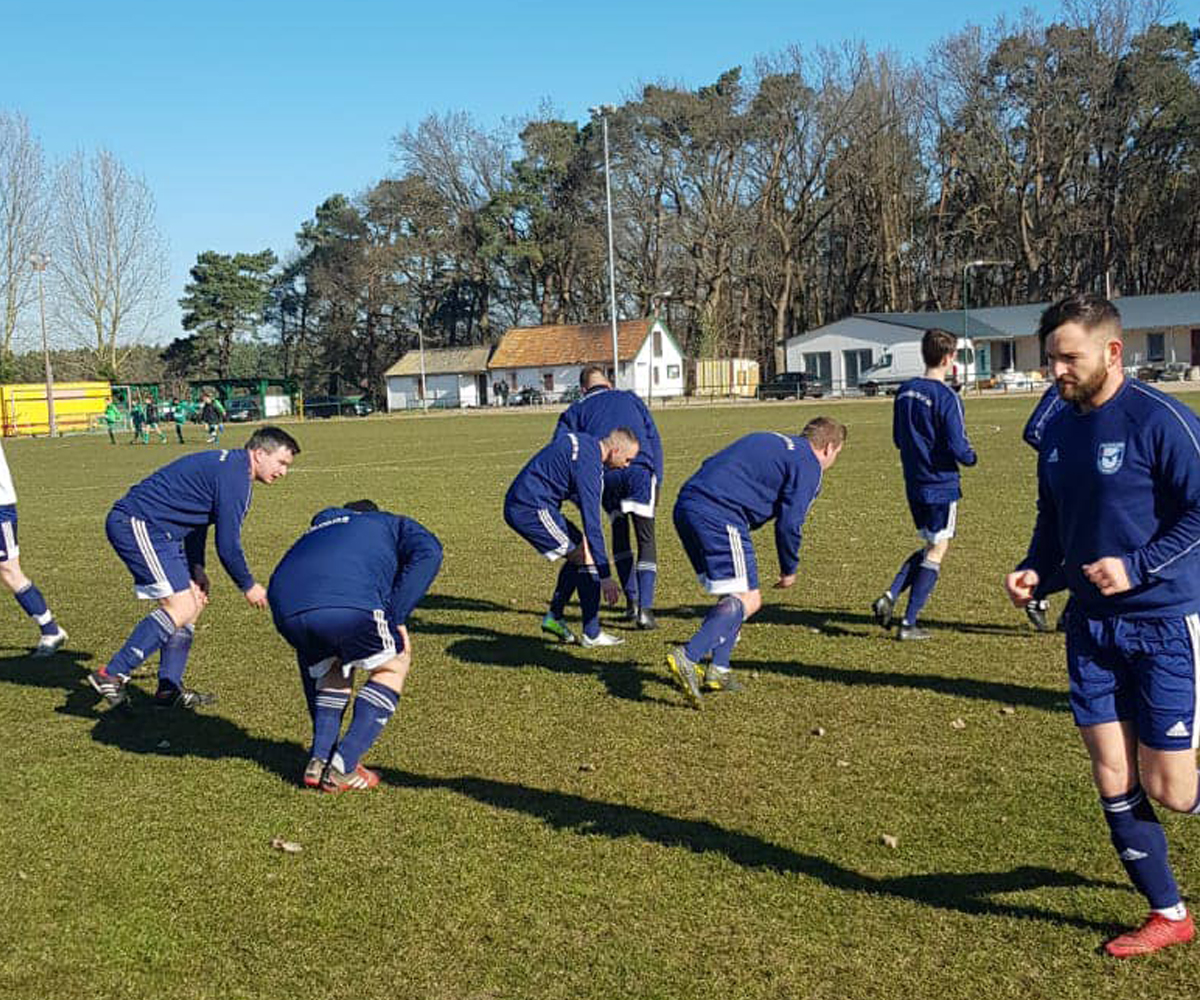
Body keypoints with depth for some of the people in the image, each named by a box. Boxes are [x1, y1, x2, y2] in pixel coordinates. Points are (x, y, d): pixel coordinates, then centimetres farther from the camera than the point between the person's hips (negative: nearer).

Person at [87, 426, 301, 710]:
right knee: (181, 608, -16)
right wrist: (248, 586, -1)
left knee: (193, 603, 12)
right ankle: (112, 674, -14)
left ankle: (169, 689, 15)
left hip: (148, 529, 11)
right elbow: (227, 545, -15)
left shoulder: (225, 466, 17)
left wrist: (196, 569, 12)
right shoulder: (234, 476, -16)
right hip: (137, 526, -11)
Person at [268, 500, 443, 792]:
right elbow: (428, 553, 6)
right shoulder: (393, 524, 35)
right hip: (349, 603, -5)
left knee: (333, 668, 34)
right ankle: (342, 768, 15)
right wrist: (397, 618, 8)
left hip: (286, 610, 5)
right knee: (393, 667, 21)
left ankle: (319, 761, 21)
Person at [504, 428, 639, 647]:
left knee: (580, 553, 15)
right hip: (532, 510, -10)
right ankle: (591, 634, -1)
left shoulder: (584, 441, 9)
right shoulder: (589, 465, -20)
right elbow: (592, 525, -24)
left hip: (518, 505, 10)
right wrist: (605, 575, -23)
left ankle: (554, 617, 18)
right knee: (587, 559, -6)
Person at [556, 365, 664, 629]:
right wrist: (658, 481, 17)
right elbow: (653, 438, 18)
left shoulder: (577, 409, 23)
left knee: (619, 537, 22)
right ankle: (645, 609, -7)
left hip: (606, 475, 1)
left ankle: (631, 601, 18)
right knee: (646, 540, 4)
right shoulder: (631, 398, 26)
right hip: (641, 469, 0)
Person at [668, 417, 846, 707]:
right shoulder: (809, 467, 3)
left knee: (734, 593, 19)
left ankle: (718, 670, 12)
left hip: (685, 504, 9)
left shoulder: (768, 441, 29)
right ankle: (687, 657, -22)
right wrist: (789, 570, 12)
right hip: (719, 517, -9)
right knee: (747, 599, -7)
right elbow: (789, 524, -3)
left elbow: (712, 466, 28)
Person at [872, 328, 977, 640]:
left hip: (913, 484, 7)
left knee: (929, 546, 20)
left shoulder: (905, 391, 5)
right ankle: (908, 623, 2)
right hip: (942, 486, -7)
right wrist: (971, 457, 2)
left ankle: (890, 595, 2)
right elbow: (958, 448, -18)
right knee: (937, 551, 3)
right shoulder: (947, 398, -17)